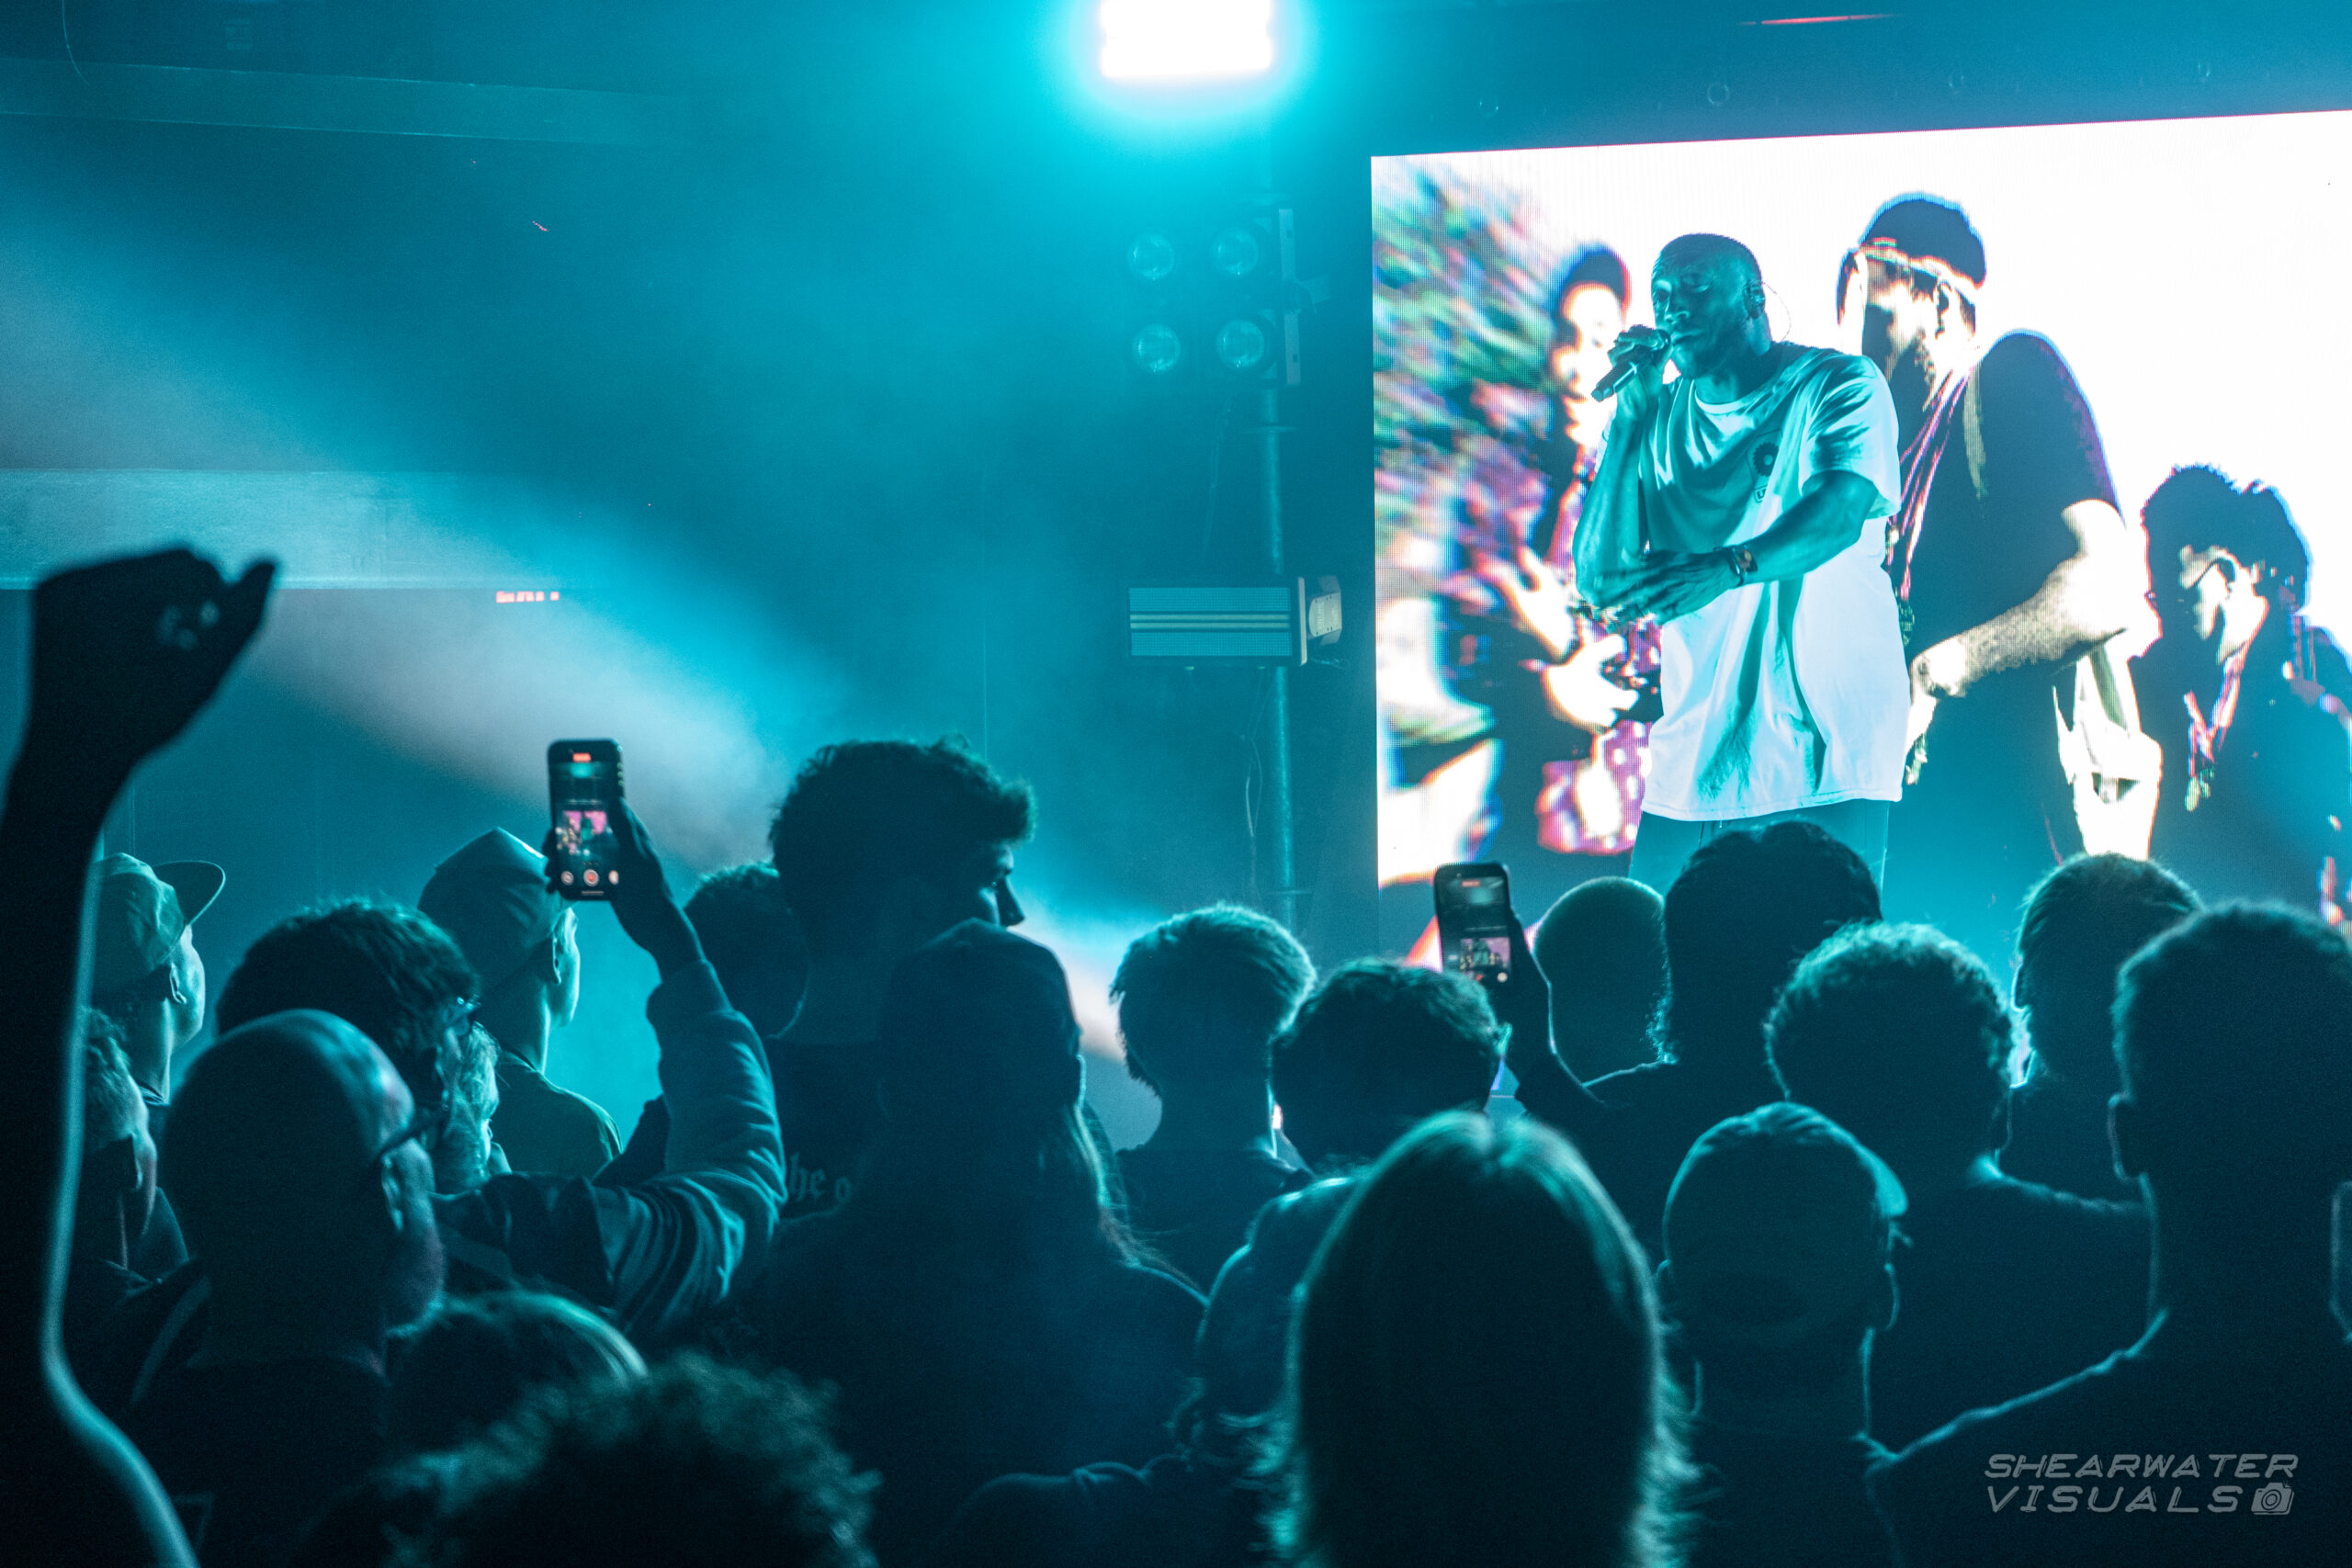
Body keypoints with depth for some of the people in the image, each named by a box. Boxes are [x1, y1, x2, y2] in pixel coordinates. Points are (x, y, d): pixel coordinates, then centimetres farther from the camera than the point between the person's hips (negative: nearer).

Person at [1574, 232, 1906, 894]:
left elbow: (1841, 516, -18)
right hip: (1692, 762, 4)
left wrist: (1727, 567, -37)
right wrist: (1633, 414, -3)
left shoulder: (1839, 386, 1)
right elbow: (1600, 579, 1)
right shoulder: (1657, 418, 12)